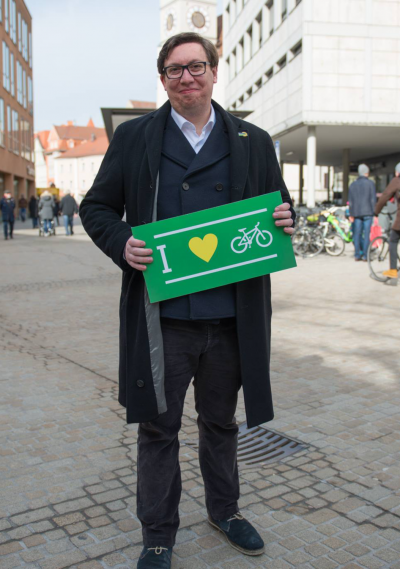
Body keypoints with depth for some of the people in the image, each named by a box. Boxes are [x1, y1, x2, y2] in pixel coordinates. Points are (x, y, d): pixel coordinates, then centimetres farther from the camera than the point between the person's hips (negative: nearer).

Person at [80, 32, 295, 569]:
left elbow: (280, 206, 16)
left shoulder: (254, 142, 9)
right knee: (158, 428, 11)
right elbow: (96, 207, 7)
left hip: (230, 317, 2)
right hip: (161, 316, -1)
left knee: (221, 422, 19)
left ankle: (225, 509, 43)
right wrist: (122, 243, -14)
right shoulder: (133, 137, 5)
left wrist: (285, 220, -9)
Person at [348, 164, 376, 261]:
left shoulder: (353, 185, 11)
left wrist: (351, 214, 13)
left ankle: (357, 255, 8)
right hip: (367, 212, -4)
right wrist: (375, 212, -2)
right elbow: (373, 199, -6)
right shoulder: (370, 183, -2)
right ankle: (365, 255, -2)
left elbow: (350, 201, 9)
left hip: (357, 213, 4)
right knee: (366, 234, -2)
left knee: (357, 234, 7)